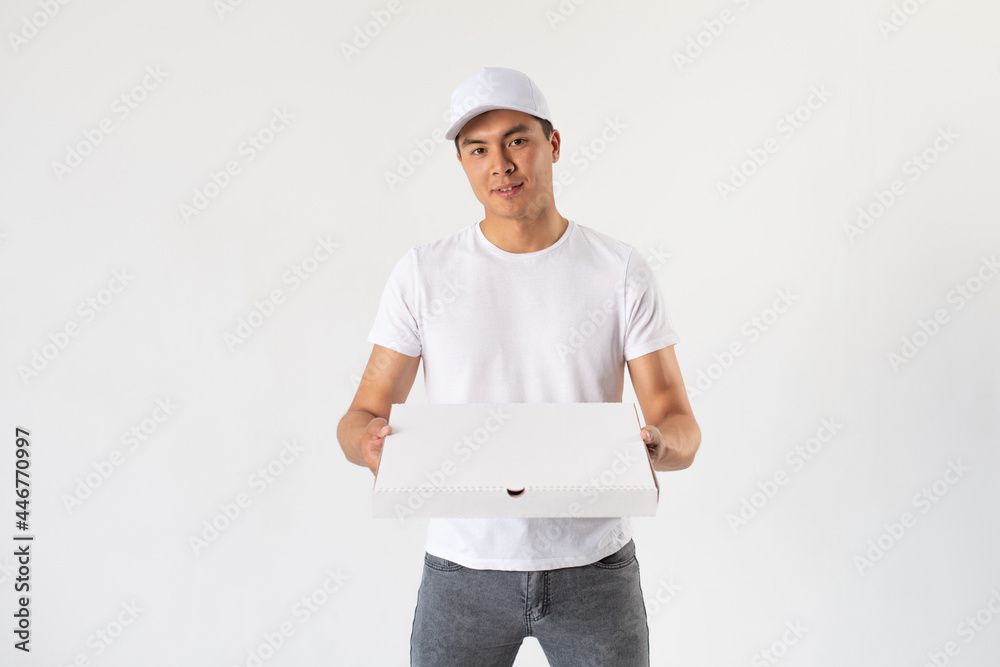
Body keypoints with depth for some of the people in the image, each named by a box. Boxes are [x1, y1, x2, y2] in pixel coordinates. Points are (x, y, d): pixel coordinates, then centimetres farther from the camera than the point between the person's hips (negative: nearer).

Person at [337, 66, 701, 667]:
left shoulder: (623, 272, -3)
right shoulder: (424, 273, -1)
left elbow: (682, 426, -4)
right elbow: (360, 417, -2)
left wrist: (659, 445, -27)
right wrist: (370, 442, -24)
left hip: (594, 568, 0)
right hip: (463, 568, 0)